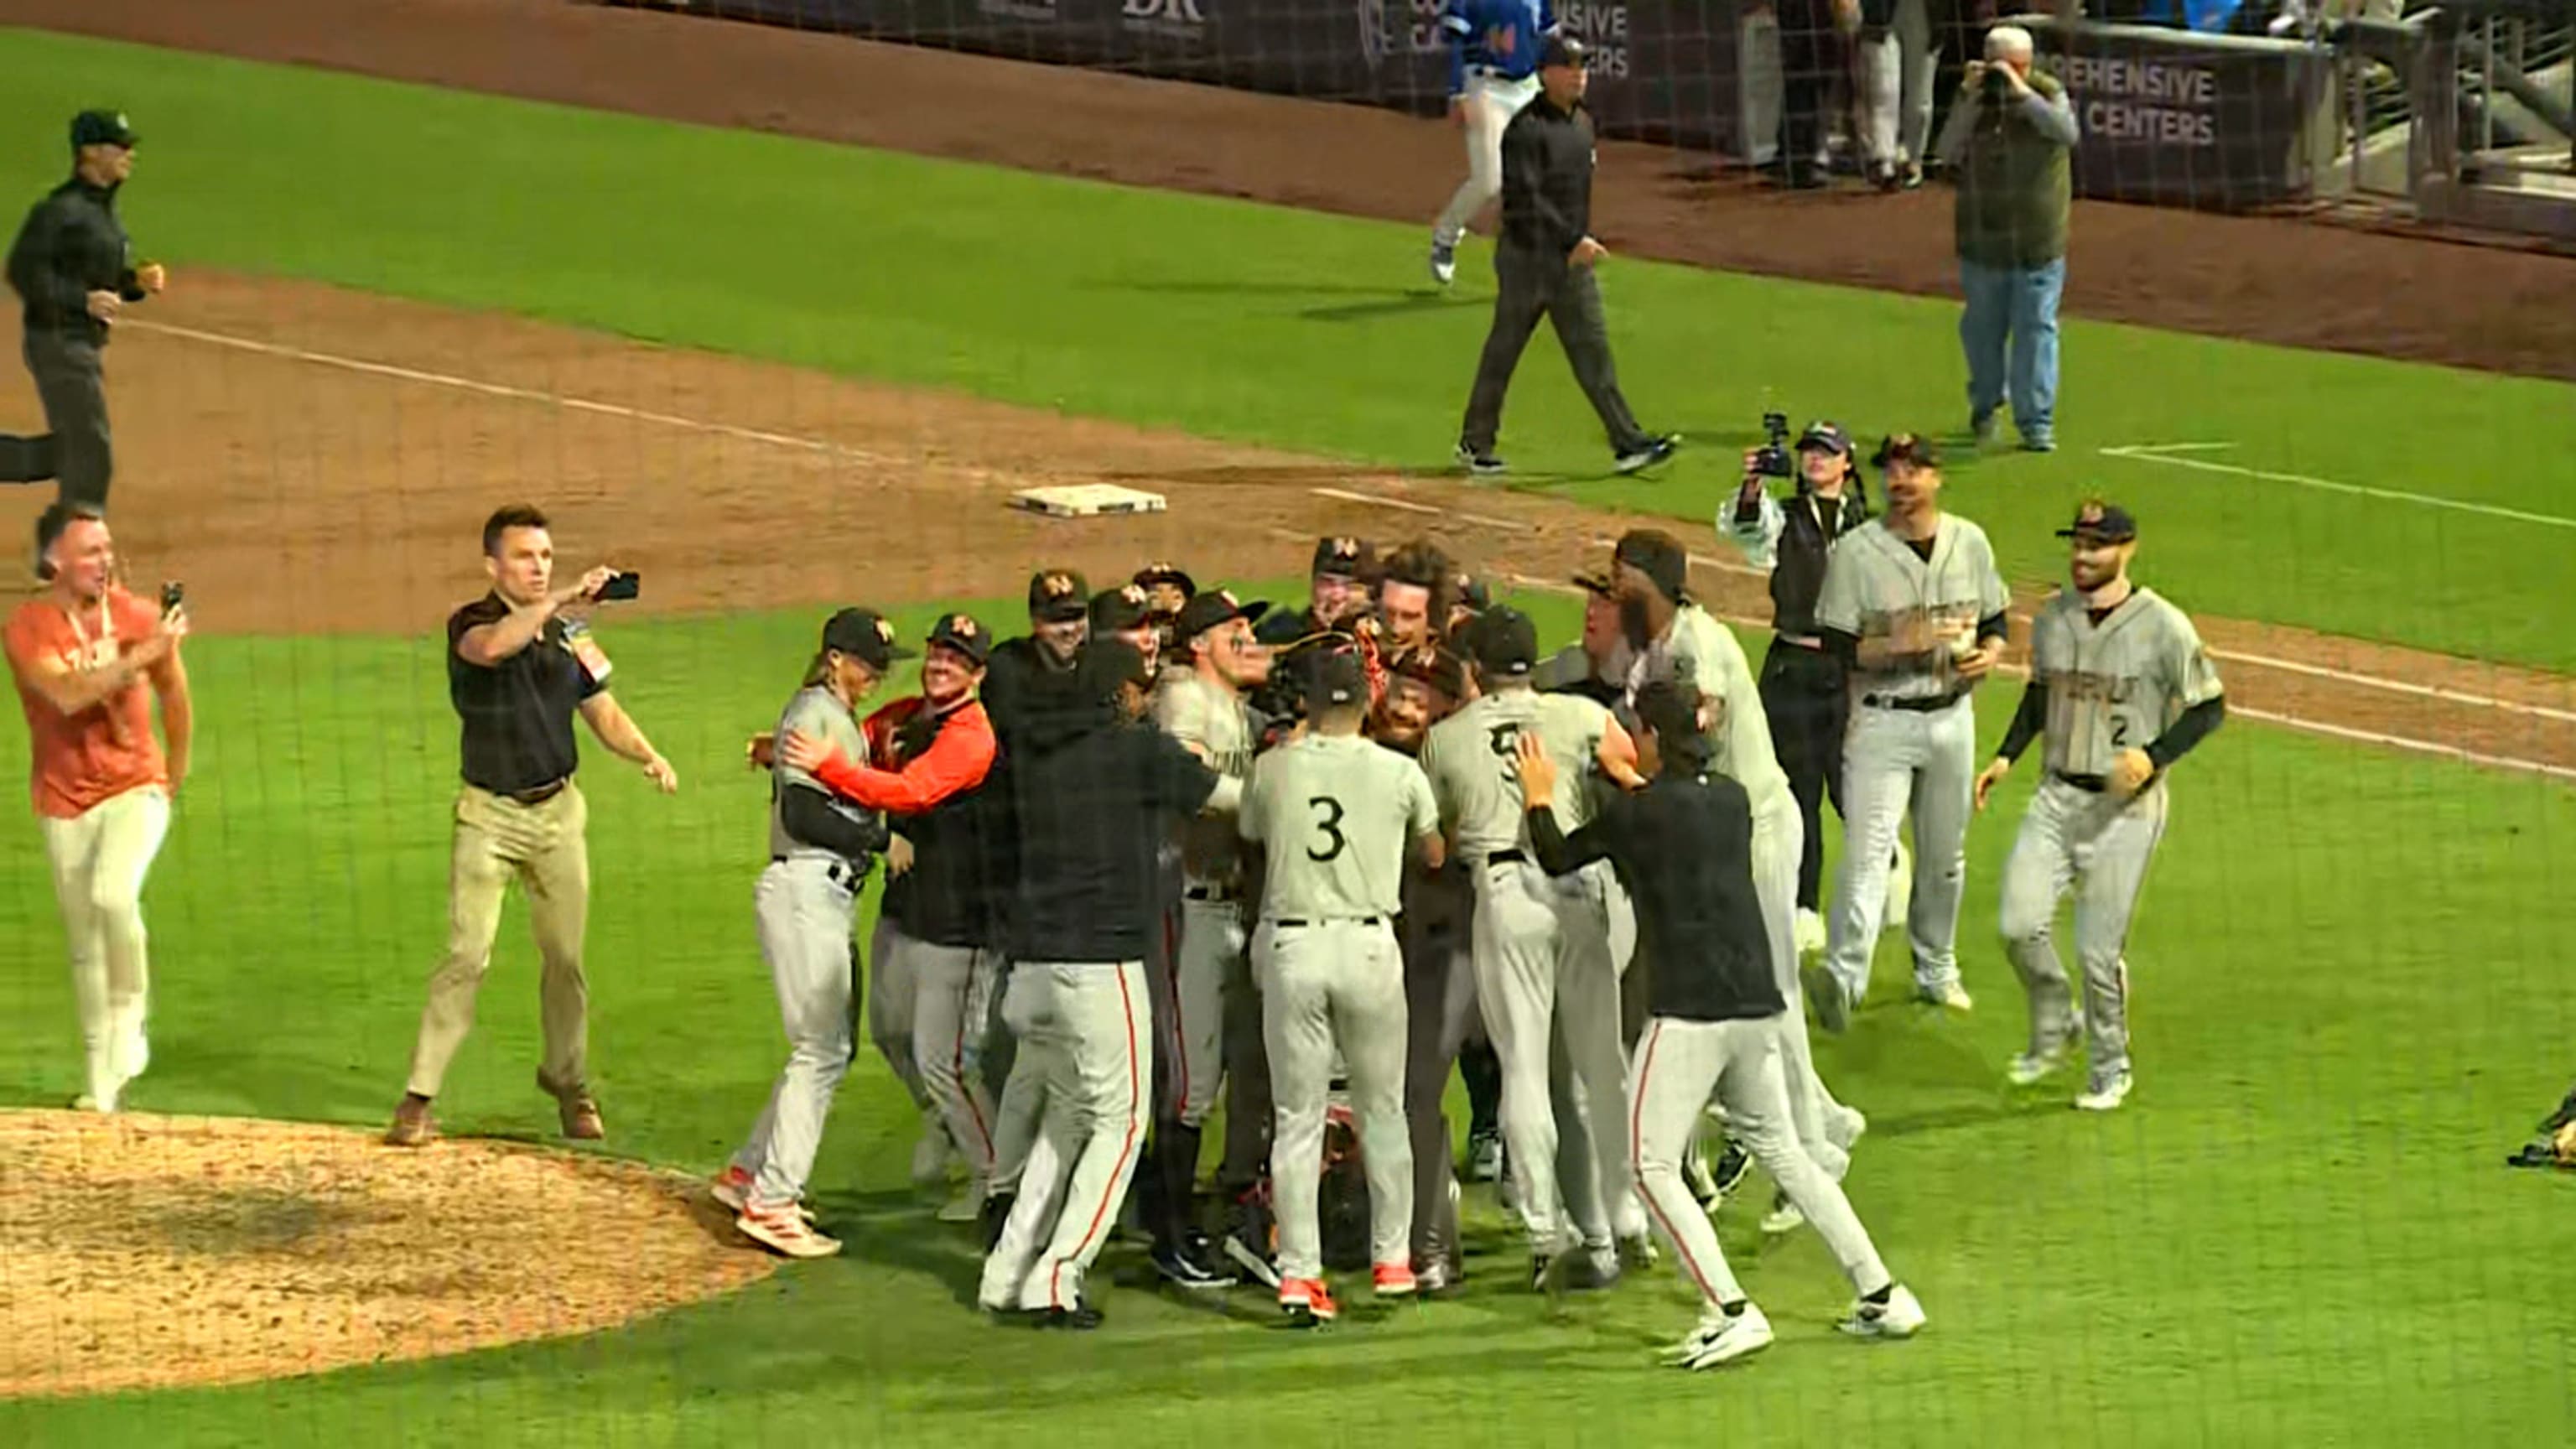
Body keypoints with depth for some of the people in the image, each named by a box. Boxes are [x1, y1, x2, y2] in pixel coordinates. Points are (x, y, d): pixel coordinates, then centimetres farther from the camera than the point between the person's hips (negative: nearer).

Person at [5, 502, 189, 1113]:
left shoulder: (140, 616, -5)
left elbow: (175, 697, 10)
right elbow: (68, 694, -28)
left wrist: (173, 780, 16)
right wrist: (142, 653, -35)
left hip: (134, 791, -1)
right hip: (65, 804, 1)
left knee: (113, 894, -28)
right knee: (86, 946, 8)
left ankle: (131, 1018, -7)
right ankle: (103, 1084, 18)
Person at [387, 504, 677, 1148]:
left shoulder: (568, 636, 8)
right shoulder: (470, 626, -7)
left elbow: (604, 715, 11)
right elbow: (494, 646, -32)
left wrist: (648, 756, -8)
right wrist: (564, 599, -39)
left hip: (558, 811, 4)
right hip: (489, 815, -4)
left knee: (565, 959, 7)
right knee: (467, 956, -10)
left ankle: (569, 1082, 23)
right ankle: (420, 1097, -7)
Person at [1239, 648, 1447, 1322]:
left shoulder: (1272, 769, 0)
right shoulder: (1398, 773, 1)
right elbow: (1434, 854, 16)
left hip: (1290, 944, 0)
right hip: (1368, 943, 0)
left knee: (1297, 1116, 3)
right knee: (1382, 1108, 16)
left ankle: (1298, 1271, -4)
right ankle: (1391, 1257, 21)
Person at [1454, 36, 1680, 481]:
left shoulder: (1582, 122, 11)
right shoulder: (1526, 129, -16)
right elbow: (1526, 199, -23)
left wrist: (1579, 241, 18)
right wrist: (1573, 240, -26)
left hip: (1573, 260, 7)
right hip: (1528, 257, -7)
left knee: (1593, 349, 2)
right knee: (1503, 351, 3)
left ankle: (1628, 443, -3)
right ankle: (1475, 443, 16)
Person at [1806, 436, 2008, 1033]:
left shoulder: (1970, 542, 5)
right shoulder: (1855, 552, -8)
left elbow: (1995, 622, 14)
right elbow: (1836, 647, -11)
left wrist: (1989, 652, -8)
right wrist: (1904, 643, -25)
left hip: (1952, 716, 4)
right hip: (1882, 720, -4)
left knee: (1945, 854, 15)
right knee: (1867, 849, -17)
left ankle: (1936, 969, 31)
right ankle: (1844, 973, -27)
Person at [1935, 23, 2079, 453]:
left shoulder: (2047, 94, -4)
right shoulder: (1972, 97, 1)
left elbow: (2067, 133, -24)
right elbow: (1949, 153, -9)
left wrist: (2022, 91, -28)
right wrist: (1970, 99, -17)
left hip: (2038, 244, -2)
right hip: (1982, 240, 2)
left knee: (2037, 328, -4)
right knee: (1982, 327, 12)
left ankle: (2036, 421, 1)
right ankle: (1984, 407, 32)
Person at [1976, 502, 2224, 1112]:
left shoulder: (2164, 627, -10)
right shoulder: (2052, 620, 7)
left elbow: (2209, 706, -6)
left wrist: (2154, 756, -20)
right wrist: (2006, 756, 9)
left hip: (2125, 807, -5)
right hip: (2058, 797, 5)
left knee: (2099, 948, -2)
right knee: (2021, 925, -7)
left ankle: (2110, 1068, 18)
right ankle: (2053, 1032, 19)